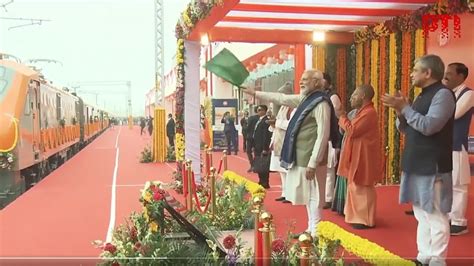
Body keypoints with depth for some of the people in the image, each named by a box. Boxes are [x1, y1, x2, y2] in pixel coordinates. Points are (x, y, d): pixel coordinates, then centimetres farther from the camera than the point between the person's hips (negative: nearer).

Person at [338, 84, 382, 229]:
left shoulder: (369, 112, -19)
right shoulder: (364, 111, 14)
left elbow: (352, 130, -21)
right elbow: (354, 130, 15)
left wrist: (342, 117, -9)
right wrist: (345, 118, 3)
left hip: (363, 157, -10)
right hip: (358, 156, 10)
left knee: (363, 188, -3)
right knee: (358, 187, 15)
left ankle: (366, 220, 5)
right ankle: (360, 217, 24)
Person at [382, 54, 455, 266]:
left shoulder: (443, 94, -11)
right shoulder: (423, 96, 16)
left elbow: (429, 126, -23)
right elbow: (405, 129, 17)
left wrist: (405, 107, -17)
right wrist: (400, 110, -1)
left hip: (433, 166, -9)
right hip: (417, 164, 9)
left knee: (436, 216, -3)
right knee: (422, 214, 14)